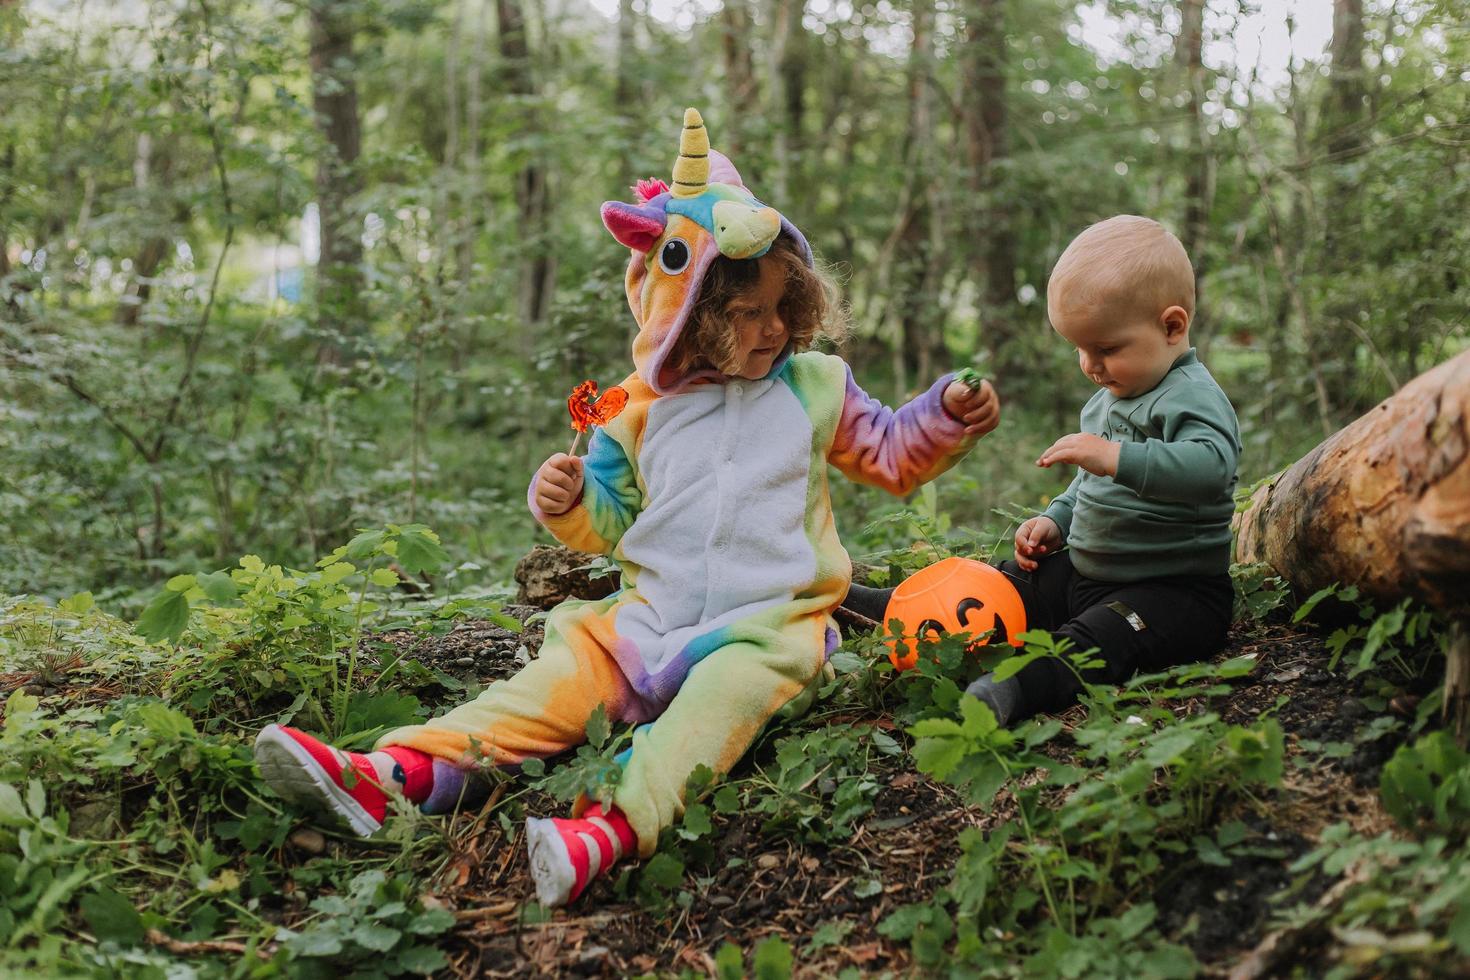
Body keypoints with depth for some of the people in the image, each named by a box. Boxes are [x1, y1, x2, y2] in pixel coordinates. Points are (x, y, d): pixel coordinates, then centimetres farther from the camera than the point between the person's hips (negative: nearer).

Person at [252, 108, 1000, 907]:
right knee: (565, 670, -16)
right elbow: (612, 521, 17)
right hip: (653, 620, 3)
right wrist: (568, 502, -4)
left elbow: (889, 454, 17)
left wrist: (948, 419, 1)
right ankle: (400, 771, -29)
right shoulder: (642, 412, 9)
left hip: (767, 624, -2)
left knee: (728, 689, -34)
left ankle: (619, 825, -55)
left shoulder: (815, 386, 7)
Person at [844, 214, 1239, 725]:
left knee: (1096, 641, -36)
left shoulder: (1194, 398, -16)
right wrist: (1056, 520, 13)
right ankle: (879, 609, 21)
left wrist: (1117, 456, -45)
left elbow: (1211, 466, -38)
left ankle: (1010, 692, -61)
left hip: (1174, 587, -10)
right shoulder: (1111, 396, 14)